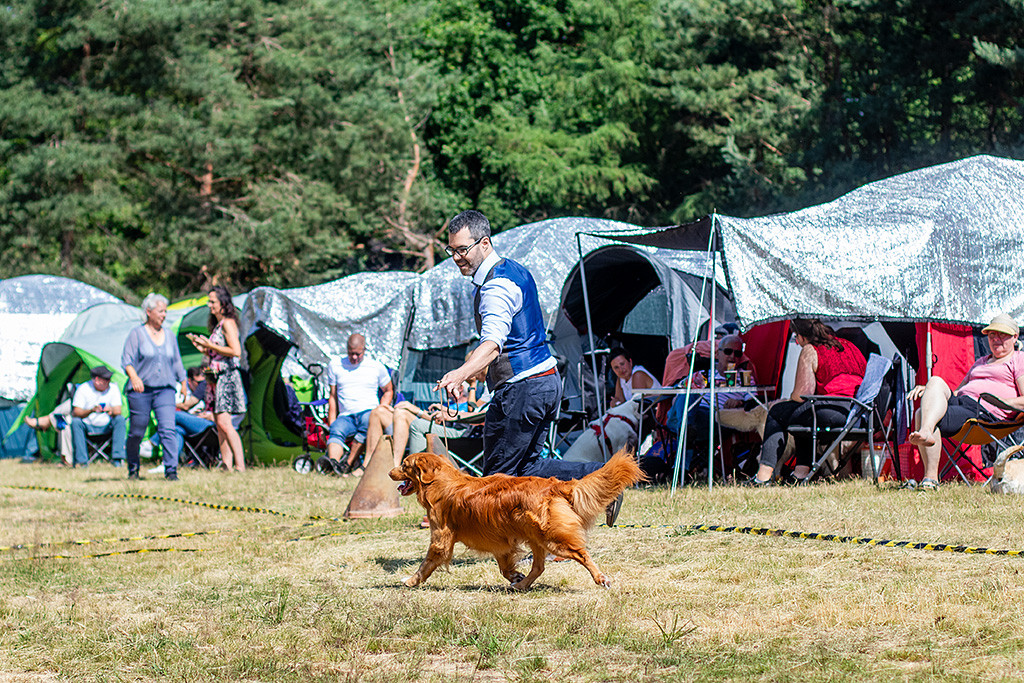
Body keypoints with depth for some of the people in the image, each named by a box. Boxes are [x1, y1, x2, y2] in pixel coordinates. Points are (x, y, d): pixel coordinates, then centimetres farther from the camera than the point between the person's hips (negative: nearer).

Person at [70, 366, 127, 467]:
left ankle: (117, 458, -29)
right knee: (75, 422, -32)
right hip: (87, 426, -2)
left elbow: (118, 411, -11)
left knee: (120, 419, -25)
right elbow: (76, 412, -17)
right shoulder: (83, 389, -11)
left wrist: (111, 410, -36)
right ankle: (81, 460, -34)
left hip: (106, 427, 2)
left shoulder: (113, 389, -4)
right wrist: (92, 410, -36)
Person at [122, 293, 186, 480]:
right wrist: (134, 377, -25)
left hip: (165, 390, 3)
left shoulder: (169, 335, 12)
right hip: (141, 390, -3)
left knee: (168, 429, -13)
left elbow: (177, 362, 22)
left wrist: (183, 382, 21)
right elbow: (127, 360, -9)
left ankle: (171, 470, -16)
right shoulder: (137, 333, -2)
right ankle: (133, 469, 23)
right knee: (136, 432, 4)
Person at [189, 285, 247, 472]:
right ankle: (227, 466, 5)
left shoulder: (228, 323, -10)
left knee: (224, 422, -17)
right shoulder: (217, 324, 19)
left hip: (226, 376, -10)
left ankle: (240, 465, -20)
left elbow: (235, 351, -19)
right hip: (215, 378, 10)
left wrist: (210, 345, -13)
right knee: (220, 425, 5)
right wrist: (202, 348, 8)